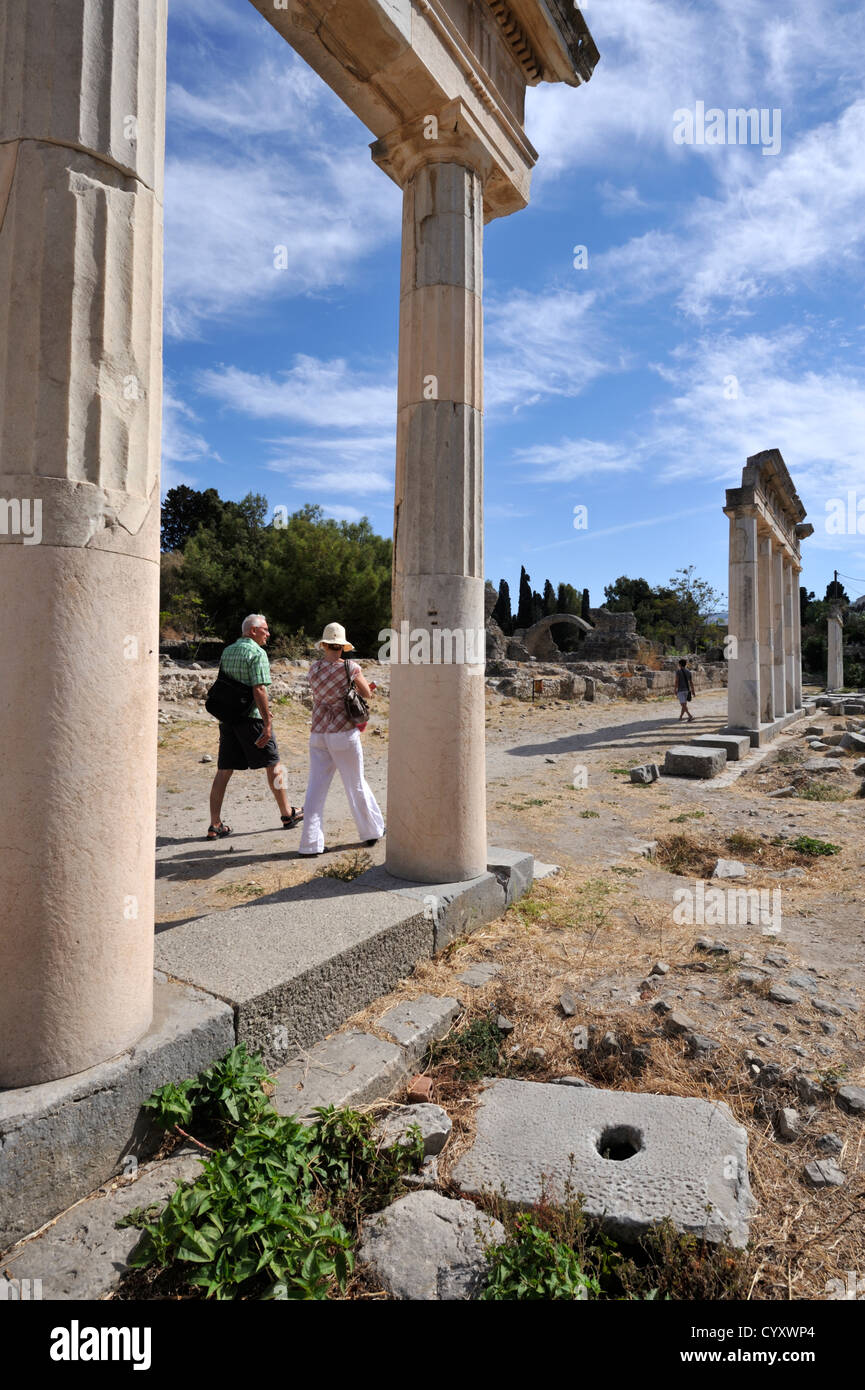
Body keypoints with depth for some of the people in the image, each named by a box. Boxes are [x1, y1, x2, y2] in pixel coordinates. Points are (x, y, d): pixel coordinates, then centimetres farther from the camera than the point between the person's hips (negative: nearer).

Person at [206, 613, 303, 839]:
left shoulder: (227, 651, 14)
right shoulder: (257, 653, -10)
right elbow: (259, 689, -19)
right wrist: (267, 722, -18)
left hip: (227, 717, 7)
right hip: (250, 718, -7)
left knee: (224, 770, 6)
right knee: (273, 765, 8)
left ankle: (215, 825, 6)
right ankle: (287, 815, 19)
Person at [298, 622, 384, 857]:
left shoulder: (314, 669, 1)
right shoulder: (350, 667, -10)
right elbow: (367, 694, 2)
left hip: (318, 734, 3)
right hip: (344, 734, -3)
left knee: (316, 787, 7)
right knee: (356, 784, 12)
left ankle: (310, 842, 5)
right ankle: (371, 830, 28)